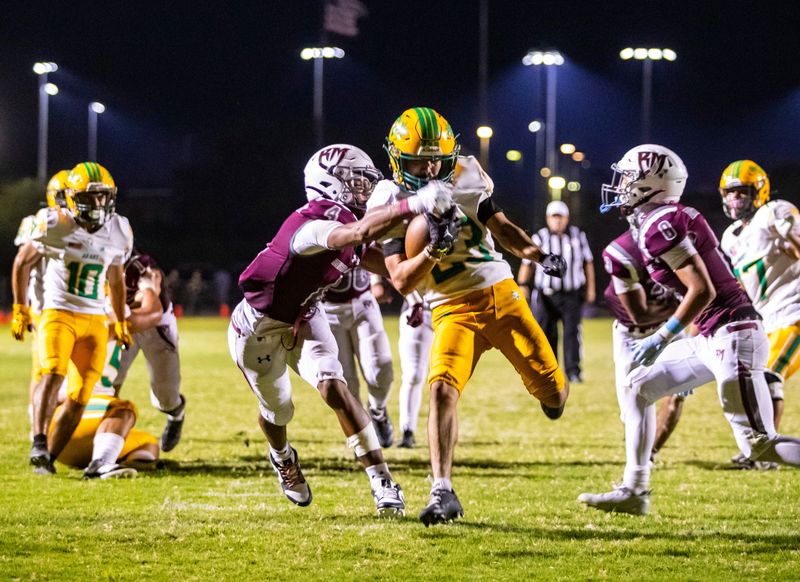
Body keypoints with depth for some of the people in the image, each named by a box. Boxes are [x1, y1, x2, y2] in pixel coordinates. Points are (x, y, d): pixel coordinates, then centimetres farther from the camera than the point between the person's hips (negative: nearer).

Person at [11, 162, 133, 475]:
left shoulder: (119, 232, 5)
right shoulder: (56, 226, -10)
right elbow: (23, 262, 4)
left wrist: (121, 323, 24)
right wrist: (20, 309, 4)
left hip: (95, 320, 4)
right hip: (58, 313, -4)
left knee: (80, 396, -3)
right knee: (53, 374, -28)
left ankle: (48, 457, 5)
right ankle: (39, 445, -32)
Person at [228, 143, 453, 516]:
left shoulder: (345, 225, -9)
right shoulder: (311, 227, -37)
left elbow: (391, 265, 3)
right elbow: (360, 232, -57)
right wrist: (414, 206, -64)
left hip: (303, 321, 6)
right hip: (258, 327, -6)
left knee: (334, 388, -16)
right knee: (277, 411, 13)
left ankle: (382, 483, -19)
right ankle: (282, 457, 50)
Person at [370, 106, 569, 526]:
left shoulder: (464, 178, 1)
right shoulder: (391, 206, -5)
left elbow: (502, 228, 11)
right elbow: (401, 283, -10)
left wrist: (539, 256, -7)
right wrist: (435, 247, -25)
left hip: (500, 292, 2)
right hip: (453, 310, -2)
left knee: (551, 392, 2)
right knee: (442, 389, -25)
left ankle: (552, 390, 43)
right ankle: (443, 494, -21)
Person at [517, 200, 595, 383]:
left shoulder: (578, 236, 5)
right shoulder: (540, 238, 0)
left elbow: (588, 263, 13)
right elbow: (527, 263, 1)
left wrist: (590, 288, 11)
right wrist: (522, 285, -10)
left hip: (572, 294, 0)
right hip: (547, 295, 0)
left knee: (572, 332, -7)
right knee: (546, 333, -1)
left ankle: (573, 371, -2)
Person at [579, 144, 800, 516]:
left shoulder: (660, 225, -15)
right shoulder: (672, 218, 14)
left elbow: (702, 290, -20)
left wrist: (662, 338, -14)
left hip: (732, 333, -10)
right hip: (712, 338, 10)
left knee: (759, 445, -9)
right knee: (638, 387, 14)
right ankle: (633, 492, 16)